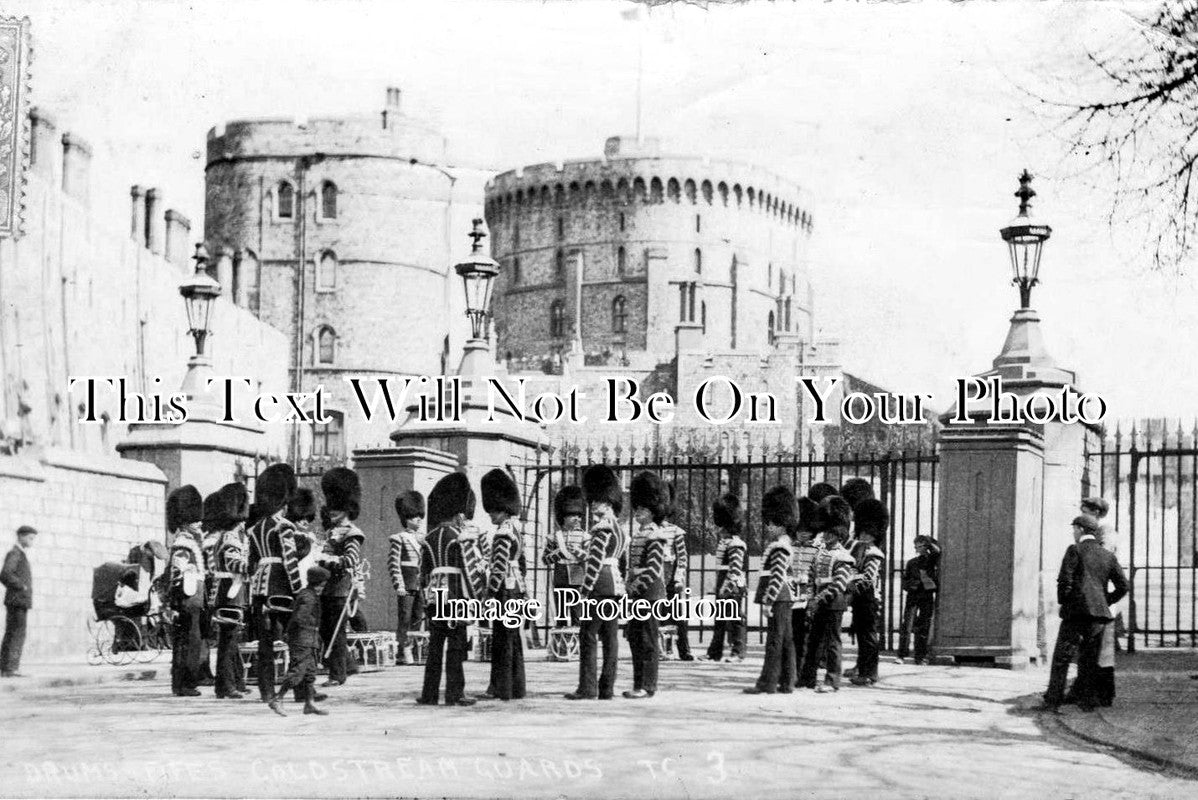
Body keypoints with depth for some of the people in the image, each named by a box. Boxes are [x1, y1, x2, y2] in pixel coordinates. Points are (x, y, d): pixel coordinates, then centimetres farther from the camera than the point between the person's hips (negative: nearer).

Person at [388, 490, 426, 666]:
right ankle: (403, 655, -3)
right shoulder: (398, 539, -5)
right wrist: (398, 585, -17)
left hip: (421, 584, 7)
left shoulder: (422, 539, 15)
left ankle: (412, 653, 10)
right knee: (404, 620, -5)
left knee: (418, 618, 5)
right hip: (406, 585, -6)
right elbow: (393, 564, -10)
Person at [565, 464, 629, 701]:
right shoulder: (618, 527, 16)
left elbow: (595, 560, -19)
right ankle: (607, 688, 8)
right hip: (616, 584, 9)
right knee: (610, 636, 7)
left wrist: (585, 590, -18)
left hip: (601, 584, -9)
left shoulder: (602, 526, -13)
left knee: (588, 635, -7)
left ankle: (587, 688, -9)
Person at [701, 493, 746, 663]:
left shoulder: (735, 543, -15)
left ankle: (738, 653, 4)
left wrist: (727, 586, -23)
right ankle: (714, 653, 15)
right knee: (719, 619, 11)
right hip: (722, 586, 9)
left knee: (735, 618, -2)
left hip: (733, 586, -9)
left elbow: (735, 569, -20)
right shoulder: (723, 541, 14)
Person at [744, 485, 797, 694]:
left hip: (778, 599, -10)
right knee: (785, 641, 10)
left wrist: (768, 600, -22)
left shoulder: (779, 547, -14)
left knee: (775, 640, -8)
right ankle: (787, 683, 14)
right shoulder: (782, 545, 17)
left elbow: (777, 576, -21)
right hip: (784, 599, 10)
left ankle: (767, 683, -7)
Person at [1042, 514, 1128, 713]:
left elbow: (1064, 580, -11)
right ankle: (1086, 700, 12)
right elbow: (1123, 586, 12)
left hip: (1077, 610, -5)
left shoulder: (1075, 550, -2)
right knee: (1089, 659, 13)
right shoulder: (1108, 556, 14)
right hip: (1099, 614, 5)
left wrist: (1063, 602, 3)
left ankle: (1053, 702, -9)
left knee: (1062, 657, -4)